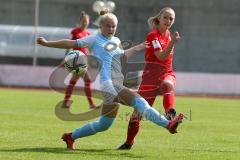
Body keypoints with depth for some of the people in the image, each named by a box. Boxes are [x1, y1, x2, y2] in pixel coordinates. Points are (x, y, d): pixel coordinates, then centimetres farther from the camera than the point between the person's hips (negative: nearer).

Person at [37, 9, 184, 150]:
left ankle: (71, 137, 25)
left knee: (103, 125, 12)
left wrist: (138, 48, 32)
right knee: (139, 102, -26)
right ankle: (168, 124, -37)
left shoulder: (116, 41, 21)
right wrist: (47, 43, 1)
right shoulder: (95, 39, 2)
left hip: (118, 84, 9)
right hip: (109, 84, -9)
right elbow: (71, 44, 4)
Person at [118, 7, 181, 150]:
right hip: (151, 74, -3)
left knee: (167, 85, -38)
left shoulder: (168, 35, 12)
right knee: (139, 110, 2)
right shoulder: (153, 35, -9)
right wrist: (172, 43, -34)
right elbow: (161, 56, -24)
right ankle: (129, 142, 21)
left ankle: (171, 113, -61)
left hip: (167, 73, 3)